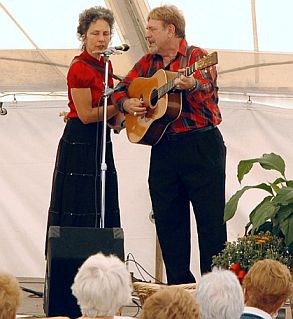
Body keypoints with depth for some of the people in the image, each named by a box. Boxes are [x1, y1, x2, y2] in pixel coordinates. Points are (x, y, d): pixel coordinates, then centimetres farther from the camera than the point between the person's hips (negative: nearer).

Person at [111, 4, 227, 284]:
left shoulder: (198, 57, -3)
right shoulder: (148, 63, 15)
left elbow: (207, 87, -23)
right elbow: (120, 90, 18)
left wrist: (191, 85, -46)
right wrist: (126, 103, -4)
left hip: (201, 145, -6)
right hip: (163, 148, 6)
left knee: (211, 219, -5)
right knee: (167, 220, 7)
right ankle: (179, 285, 16)